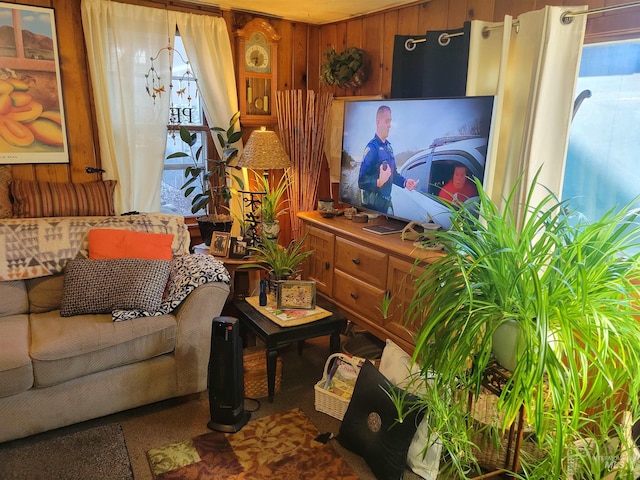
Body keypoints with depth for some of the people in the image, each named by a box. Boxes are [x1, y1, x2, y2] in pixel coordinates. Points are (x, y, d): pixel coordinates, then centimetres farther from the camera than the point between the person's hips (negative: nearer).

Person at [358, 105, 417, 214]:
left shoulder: (388, 146, 11)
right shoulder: (372, 148, -18)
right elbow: (361, 181, -24)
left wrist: (405, 182, 9)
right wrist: (379, 182, -38)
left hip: (387, 201, 9)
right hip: (373, 203, -9)